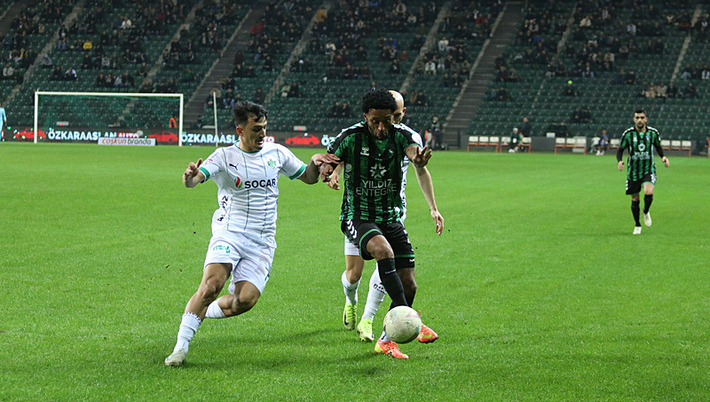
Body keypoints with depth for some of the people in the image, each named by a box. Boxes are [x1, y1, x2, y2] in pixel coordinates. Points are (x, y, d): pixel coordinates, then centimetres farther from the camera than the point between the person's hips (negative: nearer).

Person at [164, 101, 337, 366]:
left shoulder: (277, 153, 10)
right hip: (229, 233, -3)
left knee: (246, 299, -15)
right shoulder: (224, 157, -2)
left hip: (262, 243, 3)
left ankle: (205, 312, 14)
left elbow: (308, 178, 21)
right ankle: (180, 347, -17)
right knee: (211, 285, -25)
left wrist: (315, 164, -2)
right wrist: (190, 177, -41)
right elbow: (193, 180, -16)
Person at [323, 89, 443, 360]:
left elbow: (413, 151, -29)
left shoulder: (402, 135, -8)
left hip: (392, 218, 4)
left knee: (408, 285, 1)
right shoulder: (350, 138, -12)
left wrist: (418, 160, -55)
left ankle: (386, 341, 20)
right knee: (383, 249, -35)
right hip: (358, 217, -4)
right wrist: (325, 169, -33)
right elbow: (326, 163, -6)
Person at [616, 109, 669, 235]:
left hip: (649, 170, 0)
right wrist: (619, 161, -18)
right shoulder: (628, 134, -7)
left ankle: (646, 212, 8)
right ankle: (637, 225, 27)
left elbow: (658, 146, 16)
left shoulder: (653, 133, -2)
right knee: (635, 199, 5)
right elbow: (620, 150, 1)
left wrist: (663, 156, -3)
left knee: (648, 193, -25)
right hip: (633, 171, 0)